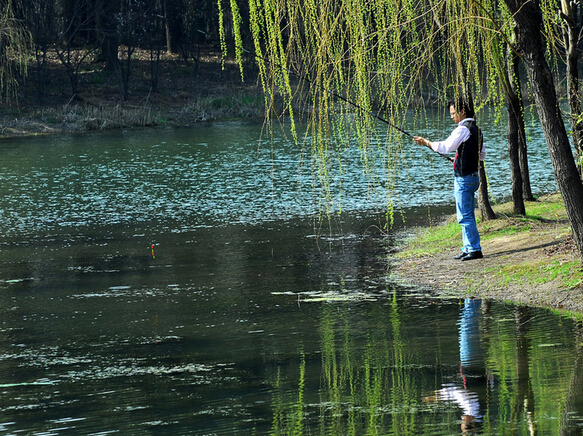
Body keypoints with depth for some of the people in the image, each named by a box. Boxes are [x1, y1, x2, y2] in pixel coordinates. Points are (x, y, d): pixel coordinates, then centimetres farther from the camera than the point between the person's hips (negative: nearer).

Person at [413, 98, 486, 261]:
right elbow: (482, 154, 26)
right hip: (472, 176, 10)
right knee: (467, 215, 14)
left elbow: (446, 147, -22)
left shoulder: (463, 129, -15)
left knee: (465, 216, -8)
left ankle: (475, 249, -8)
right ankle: (468, 248, 19)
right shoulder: (475, 128, 15)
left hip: (464, 178, -10)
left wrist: (426, 142, -12)